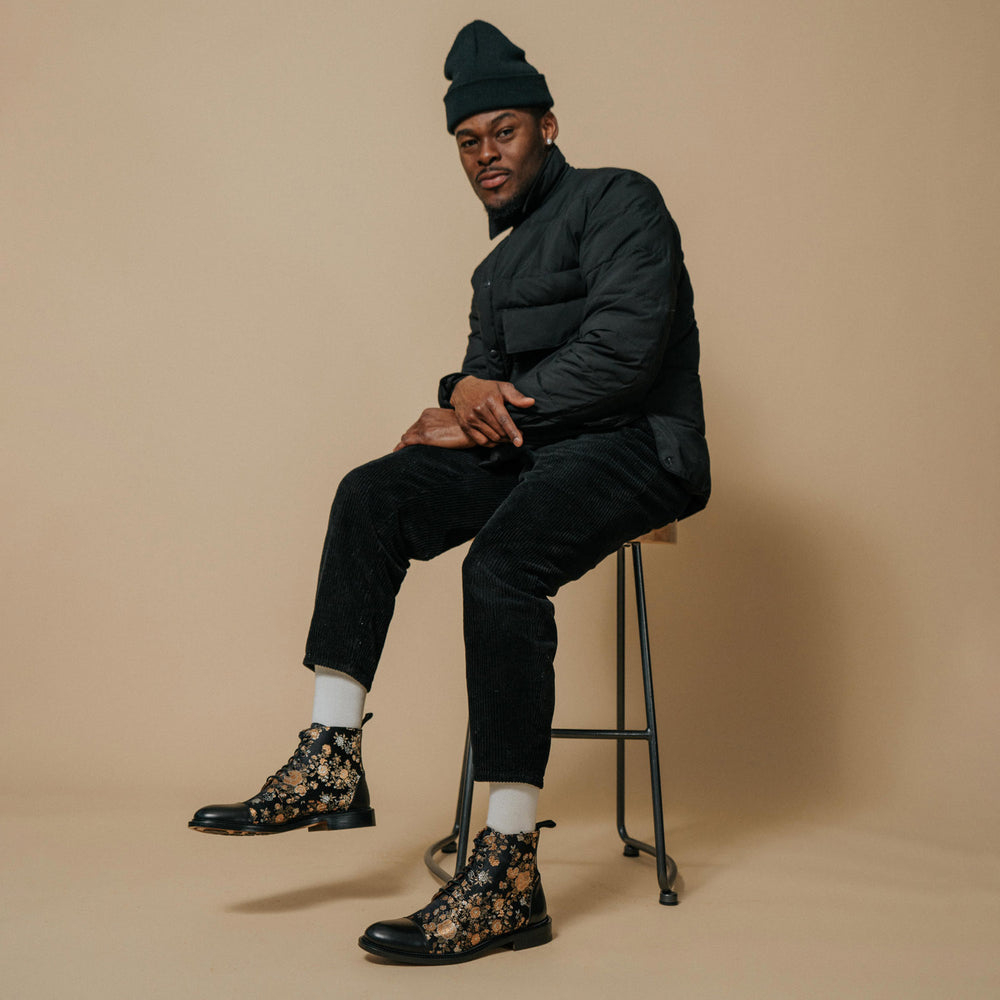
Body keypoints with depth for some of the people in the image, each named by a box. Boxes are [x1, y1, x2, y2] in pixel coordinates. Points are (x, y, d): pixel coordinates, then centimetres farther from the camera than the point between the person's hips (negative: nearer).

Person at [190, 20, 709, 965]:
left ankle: (509, 874, -34)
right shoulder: (498, 268, 25)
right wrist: (466, 398, -8)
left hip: (634, 443, -8)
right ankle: (330, 763, -15)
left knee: (501, 560, -34)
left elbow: (625, 344, -15)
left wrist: (499, 410, -11)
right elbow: (484, 376, 19)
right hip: (535, 451, 8)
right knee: (373, 493, -11)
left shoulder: (617, 199, -1)